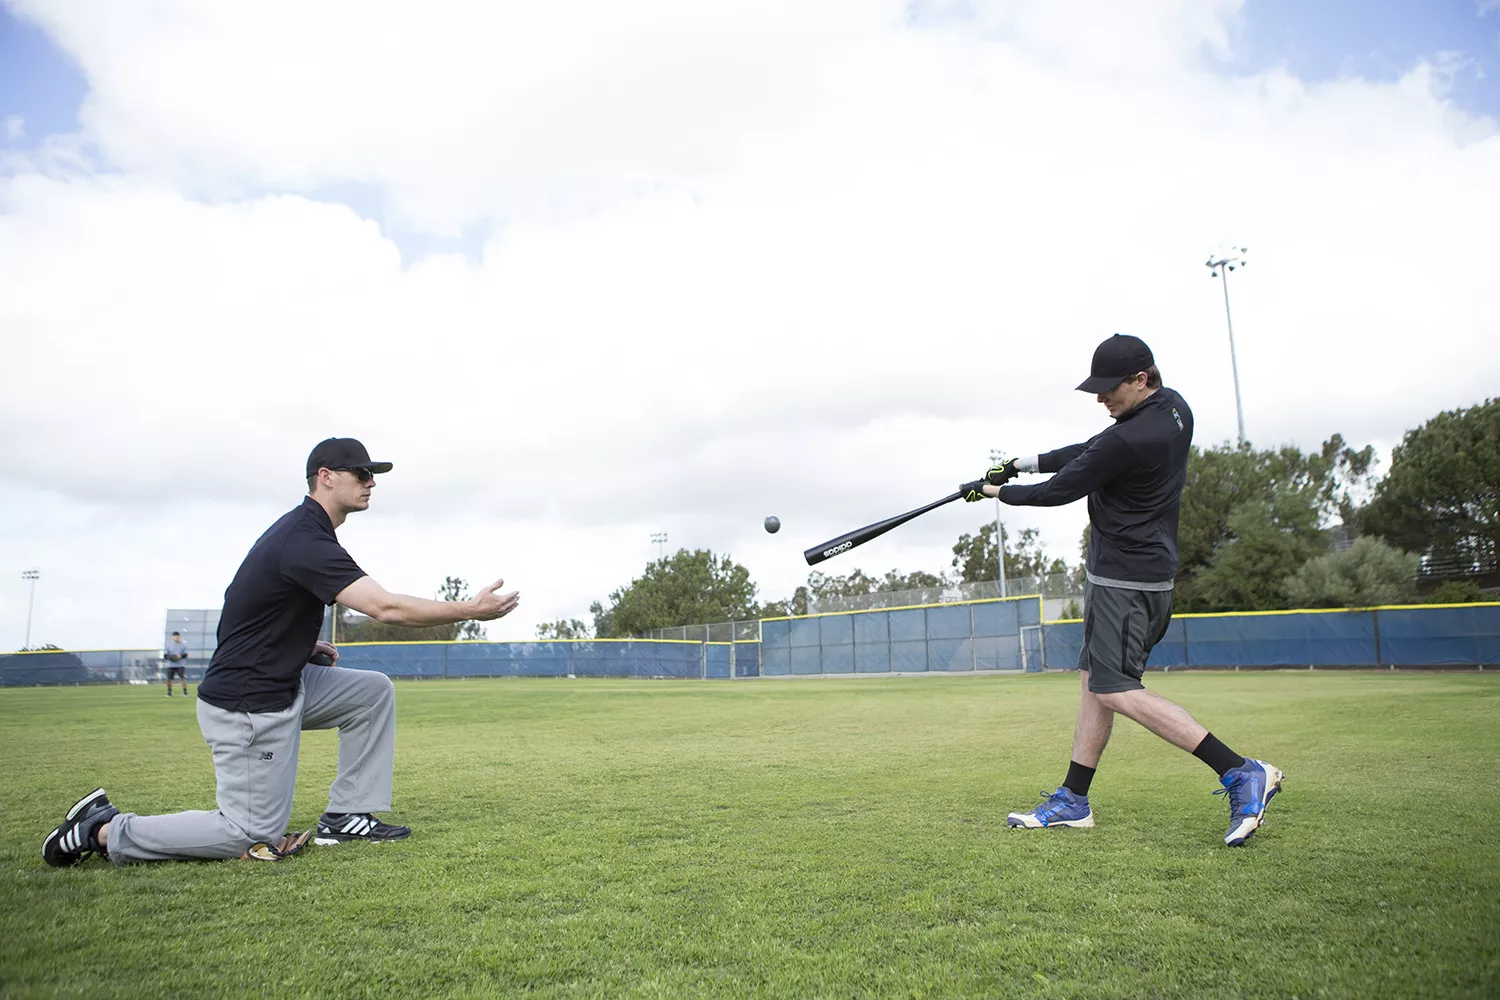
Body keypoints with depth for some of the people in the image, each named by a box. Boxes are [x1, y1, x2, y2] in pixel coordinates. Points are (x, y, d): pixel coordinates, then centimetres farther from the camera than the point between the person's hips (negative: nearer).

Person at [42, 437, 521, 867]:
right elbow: (387, 608, -33)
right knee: (254, 834, -1)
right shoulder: (305, 542, -25)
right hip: (246, 707, -10)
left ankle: (345, 816, 9)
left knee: (374, 690, 6)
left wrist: (302, 644, 10)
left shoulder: (301, 530, 8)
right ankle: (104, 830, 8)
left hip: (282, 685, 10)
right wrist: (471, 610, -29)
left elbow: (264, 603, 21)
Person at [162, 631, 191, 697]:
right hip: (171, 665, 2)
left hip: (181, 665, -2)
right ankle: (169, 692, 19)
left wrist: (180, 656, -19)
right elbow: (165, 655, 5)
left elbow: (186, 654, 1)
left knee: (183, 678, -12)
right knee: (168, 679, 0)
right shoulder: (169, 645, 5)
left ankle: (185, 692, -2)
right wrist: (169, 657, -16)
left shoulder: (183, 645, 2)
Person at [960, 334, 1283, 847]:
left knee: (1116, 690, -12)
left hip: (1126, 579, -11)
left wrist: (996, 492, 3)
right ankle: (1073, 801, 16)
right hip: (1119, 571, 11)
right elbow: (1091, 452, 16)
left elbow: (1059, 491, -12)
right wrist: (1024, 463, 11)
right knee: (1095, 681, 11)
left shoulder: (1128, 440, -23)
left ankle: (1241, 772, -11)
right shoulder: (1175, 408, 7)